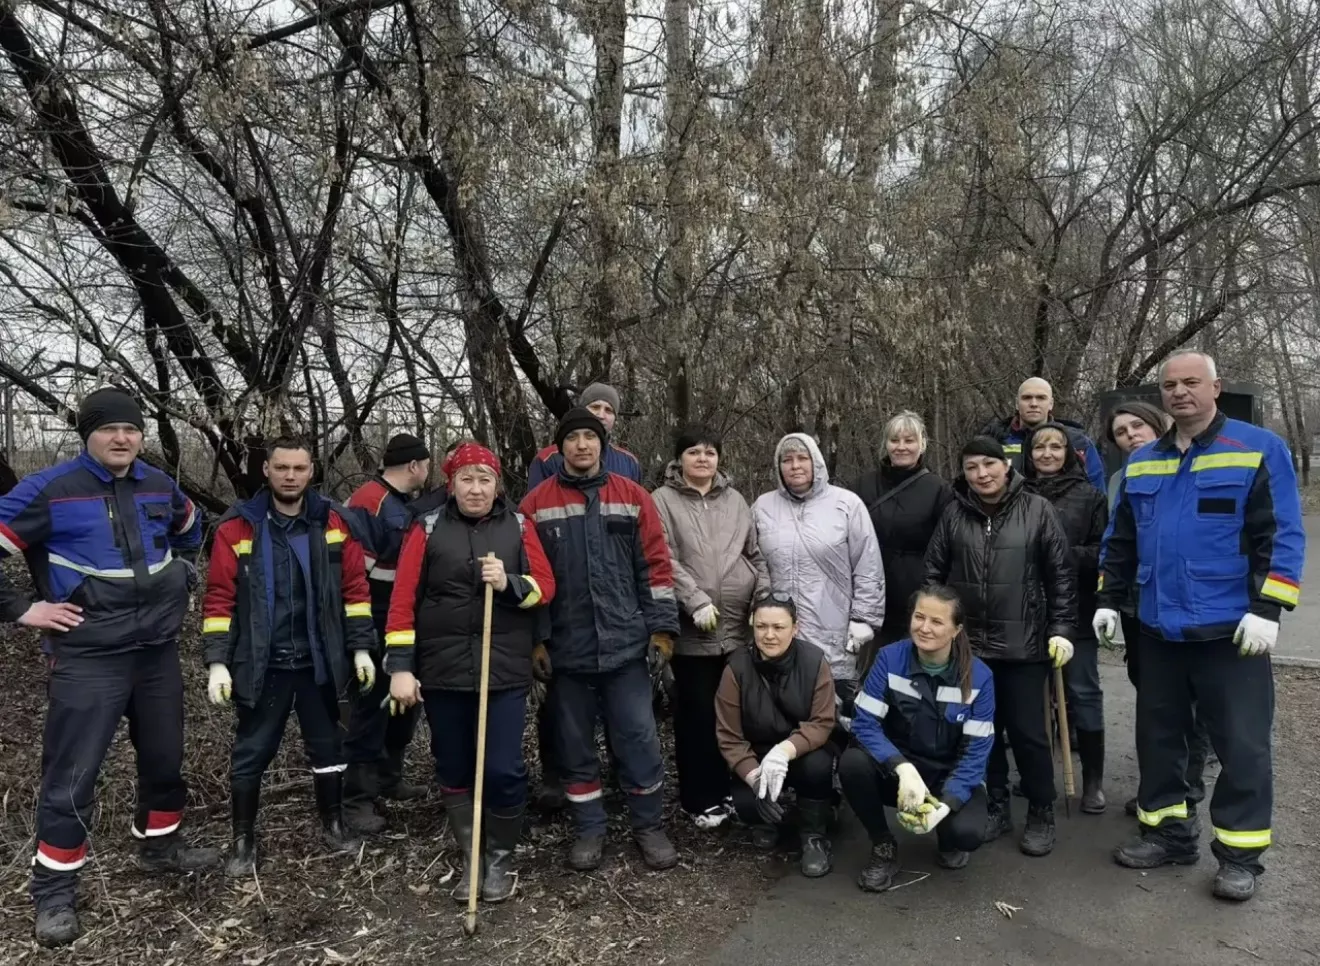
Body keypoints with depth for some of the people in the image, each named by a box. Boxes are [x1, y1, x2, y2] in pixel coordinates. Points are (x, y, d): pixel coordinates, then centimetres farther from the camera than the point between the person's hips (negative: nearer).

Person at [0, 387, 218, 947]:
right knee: (71, 775, -1)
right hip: (87, 659, -5)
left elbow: (189, 528, 26)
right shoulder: (49, 490, -12)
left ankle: (160, 847, 37)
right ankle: (54, 890, 15)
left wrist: (182, 578, 16)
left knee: (164, 758, 16)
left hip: (158, 650, 5)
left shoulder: (158, 486, 5)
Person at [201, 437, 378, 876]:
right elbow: (219, 597, -5)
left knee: (327, 745, 15)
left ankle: (333, 825, 33)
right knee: (251, 753, 10)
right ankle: (243, 841, 26)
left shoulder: (334, 522, -2)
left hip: (319, 662, 2)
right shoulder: (238, 526, -7)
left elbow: (355, 587, 2)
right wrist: (217, 661, -10)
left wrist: (361, 647, 0)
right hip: (261, 664, -1)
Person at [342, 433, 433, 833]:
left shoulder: (409, 503, 14)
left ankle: (389, 779, 32)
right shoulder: (368, 502, -17)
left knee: (405, 702, 17)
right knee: (371, 708, -3)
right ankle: (357, 799, 7)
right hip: (376, 628, -9)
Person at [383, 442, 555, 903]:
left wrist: (509, 583, -19)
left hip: (505, 670, -1)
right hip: (443, 671, 1)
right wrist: (400, 666, -8)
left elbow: (545, 586, 1)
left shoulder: (519, 525, 3)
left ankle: (501, 857, 21)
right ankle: (470, 859, 29)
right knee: (454, 770, 11)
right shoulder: (429, 528, 1)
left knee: (503, 769, -2)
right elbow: (404, 598, -3)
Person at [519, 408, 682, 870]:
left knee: (638, 739, 4)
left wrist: (661, 628, -2)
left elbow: (655, 566, 3)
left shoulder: (633, 497, 3)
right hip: (566, 649, 0)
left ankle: (649, 827, 21)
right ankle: (589, 830, 26)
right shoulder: (536, 504, 1)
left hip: (626, 645, 0)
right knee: (575, 744, 11)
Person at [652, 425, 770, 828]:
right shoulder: (663, 500, -2)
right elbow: (665, 560, -10)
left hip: (740, 627, 4)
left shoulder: (735, 500, 12)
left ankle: (732, 788, 28)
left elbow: (757, 555, 13)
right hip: (693, 630, -4)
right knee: (698, 714, 3)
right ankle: (701, 799, 17)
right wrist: (696, 601, -18)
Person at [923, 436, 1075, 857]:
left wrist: (1061, 628, -6)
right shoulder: (953, 514, 3)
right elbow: (934, 573, 8)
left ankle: (1041, 814, 21)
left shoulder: (1037, 510, -4)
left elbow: (1060, 574, -2)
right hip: (968, 642, 3)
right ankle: (995, 807, 27)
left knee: (1027, 731, 4)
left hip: (1023, 644, -2)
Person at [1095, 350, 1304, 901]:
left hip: (1230, 629, -5)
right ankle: (1168, 832, 27)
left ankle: (1240, 853, 18)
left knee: (1240, 743, 4)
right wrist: (1109, 599, 11)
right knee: (1158, 736, 13)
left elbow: (1281, 536, -9)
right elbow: (1120, 540, 16)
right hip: (1159, 628, 5)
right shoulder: (1141, 463, 11)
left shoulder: (1259, 449, -5)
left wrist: (1267, 608, -16)